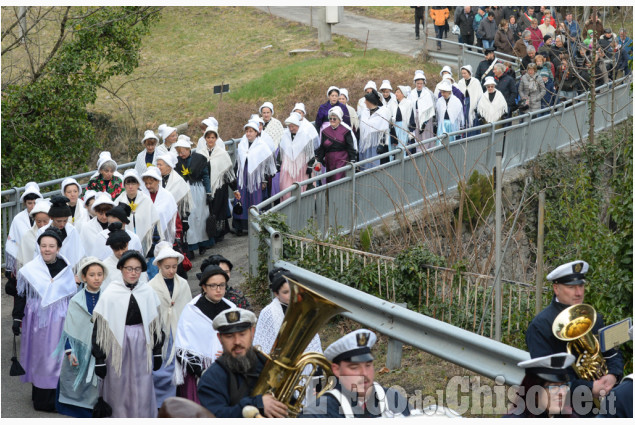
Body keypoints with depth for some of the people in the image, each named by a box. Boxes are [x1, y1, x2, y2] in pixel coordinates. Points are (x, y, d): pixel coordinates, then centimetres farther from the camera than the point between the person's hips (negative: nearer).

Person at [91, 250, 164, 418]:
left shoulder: (148, 292, 3)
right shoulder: (110, 294, -6)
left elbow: (156, 325, 12)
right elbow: (99, 328, -4)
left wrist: (157, 352, 12)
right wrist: (99, 359, -6)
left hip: (142, 347, 2)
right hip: (118, 347, -2)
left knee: (143, 392, 3)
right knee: (118, 389, 3)